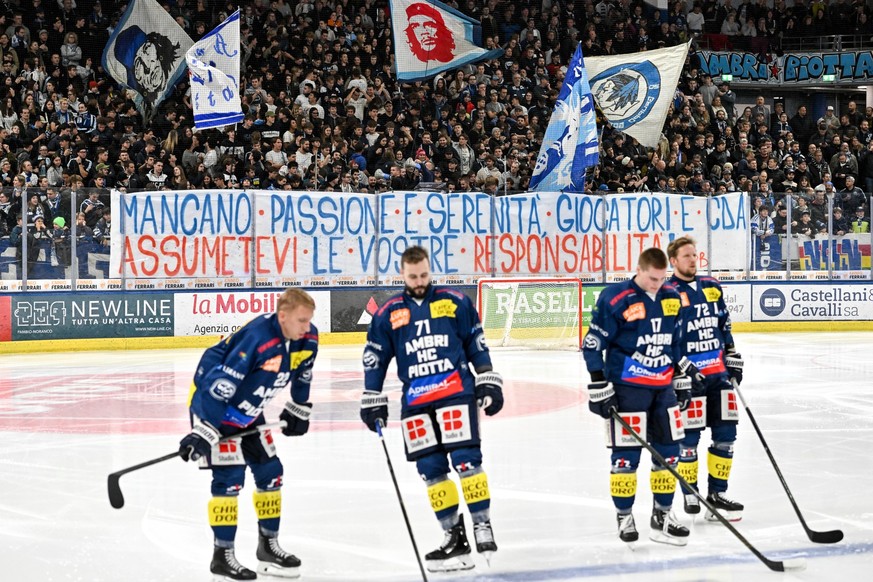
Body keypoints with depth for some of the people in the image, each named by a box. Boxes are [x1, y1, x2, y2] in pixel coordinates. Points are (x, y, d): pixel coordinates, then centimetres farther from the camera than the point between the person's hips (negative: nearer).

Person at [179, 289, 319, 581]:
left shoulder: (307, 339, -10)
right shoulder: (256, 338, -34)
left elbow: (302, 374, 12)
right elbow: (219, 385, -35)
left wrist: (299, 411, 20)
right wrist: (203, 432, -36)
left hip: (248, 412, 8)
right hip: (212, 406, -8)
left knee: (270, 472, 9)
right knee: (229, 477, -13)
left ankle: (269, 546, 24)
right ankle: (222, 555, -4)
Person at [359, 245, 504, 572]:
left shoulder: (455, 302, 5)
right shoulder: (388, 314, 8)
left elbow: (476, 342, 9)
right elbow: (374, 358, 11)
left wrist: (488, 381, 4)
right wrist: (372, 401, 8)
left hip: (456, 391, -2)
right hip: (415, 402, 2)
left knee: (466, 459, -12)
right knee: (430, 470, 1)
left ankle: (482, 526, -2)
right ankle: (454, 536, 8)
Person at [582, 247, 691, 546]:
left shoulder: (672, 298, 6)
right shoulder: (615, 300, -14)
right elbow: (592, 344, -11)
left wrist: (680, 378, 19)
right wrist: (599, 387, -12)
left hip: (662, 387, 6)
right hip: (627, 387, -6)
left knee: (669, 451, 7)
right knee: (626, 454, -2)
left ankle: (663, 515, 18)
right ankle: (624, 517, 11)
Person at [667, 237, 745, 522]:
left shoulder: (712, 287, 12)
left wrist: (733, 358, 14)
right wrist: (684, 368, -18)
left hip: (718, 373, 6)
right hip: (688, 378, -6)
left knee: (726, 434, 5)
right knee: (688, 437, -3)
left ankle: (717, 494, 14)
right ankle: (690, 495, 11)